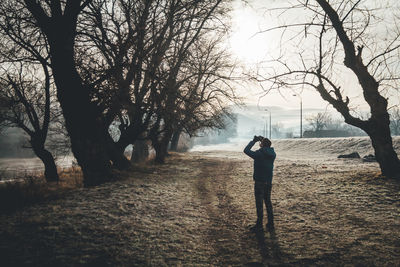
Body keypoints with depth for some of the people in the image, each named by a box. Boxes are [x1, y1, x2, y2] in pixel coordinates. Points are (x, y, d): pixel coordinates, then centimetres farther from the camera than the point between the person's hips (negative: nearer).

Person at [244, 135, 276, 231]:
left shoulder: (259, 154, -18)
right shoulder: (273, 154, 0)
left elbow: (246, 150, -9)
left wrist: (254, 141, 0)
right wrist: (263, 140, 16)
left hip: (259, 182, -6)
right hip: (269, 182, 6)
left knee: (259, 203, 1)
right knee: (268, 202, 15)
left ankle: (259, 224, 6)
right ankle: (270, 224, 19)